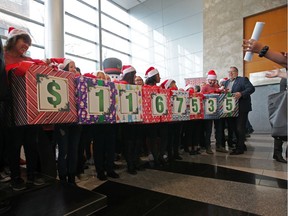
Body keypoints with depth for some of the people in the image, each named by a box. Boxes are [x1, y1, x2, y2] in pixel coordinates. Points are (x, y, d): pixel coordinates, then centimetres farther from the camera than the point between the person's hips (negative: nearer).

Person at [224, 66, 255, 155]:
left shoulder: (243, 79, -1)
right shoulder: (226, 82, 18)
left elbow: (251, 88, -12)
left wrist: (241, 94, -26)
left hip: (241, 108, -7)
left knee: (240, 128, -5)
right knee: (234, 128, 11)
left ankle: (239, 148, 3)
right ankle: (242, 146, 26)